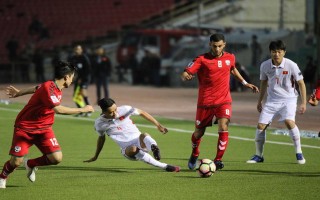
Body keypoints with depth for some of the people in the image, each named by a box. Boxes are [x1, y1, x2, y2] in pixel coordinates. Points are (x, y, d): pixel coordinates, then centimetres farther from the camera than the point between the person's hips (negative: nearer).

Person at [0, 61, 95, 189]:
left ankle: (31, 164, 18)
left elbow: (36, 88, 19)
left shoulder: (56, 88, 2)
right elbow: (58, 109, -36)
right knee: (16, 161, -9)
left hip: (43, 129, 7)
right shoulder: (48, 88, -26)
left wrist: (19, 93, 34)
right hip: (24, 128, -7)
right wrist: (82, 110, -29)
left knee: (56, 158, -11)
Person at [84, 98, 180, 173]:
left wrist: (158, 125, 8)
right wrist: (95, 157, 28)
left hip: (140, 143, 0)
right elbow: (101, 138, 17)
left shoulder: (124, 110, -7)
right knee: (133, 150, -37)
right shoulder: (99, 123, -2)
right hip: (127, 149, 0)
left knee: (143, 136, -36)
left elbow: (142, 113, 7)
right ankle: (164, 166, -43)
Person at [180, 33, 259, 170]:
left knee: (223, 127, -20)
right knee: (199, 132, 9)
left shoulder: (230, 58, 4)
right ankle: (194, 155, 39)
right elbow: (185, 74, -15)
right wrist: (186, 76, -39)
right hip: (205, 101, -2)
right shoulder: (202, 59, -9)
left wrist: (245, 83, 26)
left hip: (223, 100, 2)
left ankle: (218, 159, -8)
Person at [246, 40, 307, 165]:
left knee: (289, 122, -27)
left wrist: (303, 103, -7)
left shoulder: (291, 65, -14)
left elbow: (301, 83, -4)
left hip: (289, 99, -4)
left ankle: (299, 153, -14)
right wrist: (260, 101, 17)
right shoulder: (265, 66, -4)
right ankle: (259, 155, 13)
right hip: (272, 100, 4)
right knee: (261, 125, -4)